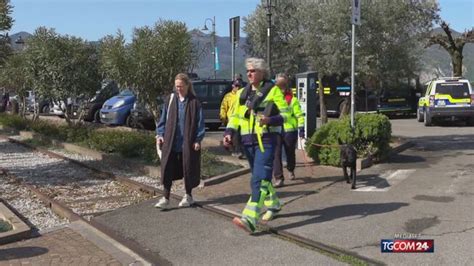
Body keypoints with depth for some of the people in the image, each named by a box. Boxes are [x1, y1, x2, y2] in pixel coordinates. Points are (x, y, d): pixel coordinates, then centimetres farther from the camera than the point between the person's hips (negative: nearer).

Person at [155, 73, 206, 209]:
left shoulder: (194, 102, -4)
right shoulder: (170, 100, 6)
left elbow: (200, 122, -4)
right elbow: (163, 119, 11)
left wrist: (198, 139, -10)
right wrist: (160, 134, 2)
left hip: (188, 143, -2)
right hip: (170, 142, 3)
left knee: (188, 169, 8)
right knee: (168, 169, 0)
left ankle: (188, 196, 25)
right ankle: (166, 198, 7)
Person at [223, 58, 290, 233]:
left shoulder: (273, 90, -2)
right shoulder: (242, 93, 14)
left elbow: (285, 113, -3)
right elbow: (235, 115, 14)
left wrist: (270, 120, -23)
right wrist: (229, 132, -3)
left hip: (266, 140, -6)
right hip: (248, 140, 7)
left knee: (259, 179, -15)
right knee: (261, 177, 17)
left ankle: (250, 219, -22)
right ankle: (273, 205, 39)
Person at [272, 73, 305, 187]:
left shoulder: (293, 100, -1)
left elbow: (299, 115, -2)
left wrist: (301, 128, -9)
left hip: (290, 130, -1)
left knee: (290, 153, 15)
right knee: (276, 154, -8)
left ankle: (291, 170, 43)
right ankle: (279, 178, -5)